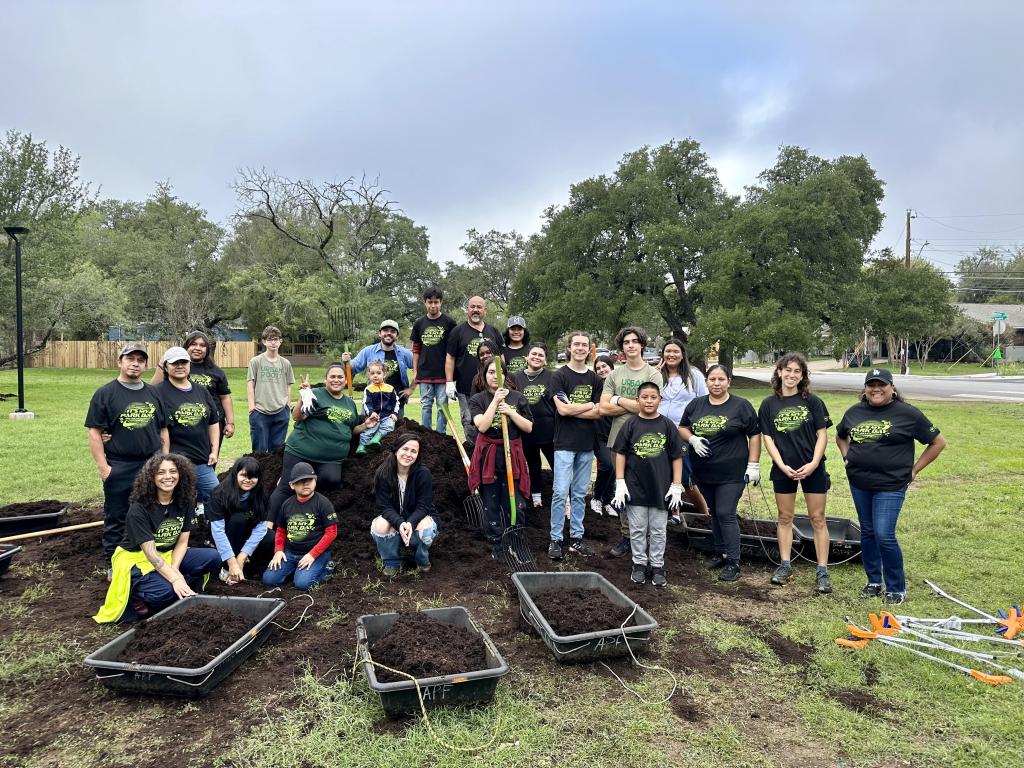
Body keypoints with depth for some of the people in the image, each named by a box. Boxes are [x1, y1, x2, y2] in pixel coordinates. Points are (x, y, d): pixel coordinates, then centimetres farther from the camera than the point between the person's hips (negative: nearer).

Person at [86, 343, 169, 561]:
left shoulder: (153, 393, 11)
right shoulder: (106, 393, -2)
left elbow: (163, 430, 15)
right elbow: (94, 432, -6)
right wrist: (102, 466, -11)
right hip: (119, 468, -4)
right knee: (116, 519, 6)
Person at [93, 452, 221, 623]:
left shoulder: (186, 501, -6)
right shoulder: (139, 508, -21)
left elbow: (182, 542, -4)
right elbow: (149, 552, -25)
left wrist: (173, 570, -21)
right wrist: (175, 579, -33)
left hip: (169, 555, 5)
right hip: (135, 559, -5)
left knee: (213, 558, -18)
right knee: (164, 592, -34)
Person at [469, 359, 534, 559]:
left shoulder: (517, 398, 6)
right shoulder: (477, 399, 2)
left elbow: (528, 427, 2)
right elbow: (482, 426, -14)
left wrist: (511, 412, -12)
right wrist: (495, 400, -15)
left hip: (512, 455, 1)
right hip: (487, 456, 0)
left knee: (514, 504, 1)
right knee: (491, 504, 6)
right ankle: (497, 545, 19)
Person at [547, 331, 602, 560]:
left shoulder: (595, 379, 10)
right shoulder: (559, 376, -3)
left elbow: (598, 413, 1)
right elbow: (562, 409, -14)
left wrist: (572, 409, -10)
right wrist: (588, 405, -5)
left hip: (587, 443, 4)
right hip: (565, 443, -4)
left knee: (579, 494, 10)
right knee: (560, 492, -6)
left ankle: (576, 537, 19)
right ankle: (556, 539, 3)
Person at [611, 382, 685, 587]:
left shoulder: (667, 425, -2)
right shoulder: (631, 424, -2)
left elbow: (677, 457, 2)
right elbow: (620, 454, 0)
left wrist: (676, 486, -2)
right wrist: (620, 483, -5)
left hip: (661, 487, 0)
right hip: (635, 487, 0)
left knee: (658, 530, 10)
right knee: (637, 530, 10)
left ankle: (657, 566, 22)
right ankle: (639, 564, 23)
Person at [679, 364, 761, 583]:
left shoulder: (741, 405, -5)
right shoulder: (696, 404, 6)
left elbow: (755, 435, -2)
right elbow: (682, 428, 14)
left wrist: (753, 465, -6)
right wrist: (692, 439, -8)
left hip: (732, 473, -5)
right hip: (704, 472, 5)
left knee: (726, 514, -7)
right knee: (714, 513, 14)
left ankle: (733, 562, 2)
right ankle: (720, 554, 28)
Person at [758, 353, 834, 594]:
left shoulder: (812, 402, -2)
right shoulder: (769, 404, 1)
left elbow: (822, 434, -3)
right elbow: (767, 438, -1)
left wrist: (814, 463, -14)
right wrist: (782, 465, -11)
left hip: (812, 469, -1)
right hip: (783, 469, 1)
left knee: (817, 518, 3)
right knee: (785, 517, 10)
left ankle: (822, 571, 10)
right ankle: (785, 566, 21)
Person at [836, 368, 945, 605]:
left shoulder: (907, 414, -6)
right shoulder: (854, 412, 7)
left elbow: (938, 442, 0)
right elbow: (840, 437, 26)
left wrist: (914, 470, -1)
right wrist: (847, 457, 11)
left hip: (890, 485, -5)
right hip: (859, 483, 5)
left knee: (884, 535, -10)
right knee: (867, 532, 13)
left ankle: (897, 589, 8)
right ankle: (874, 582, 27)